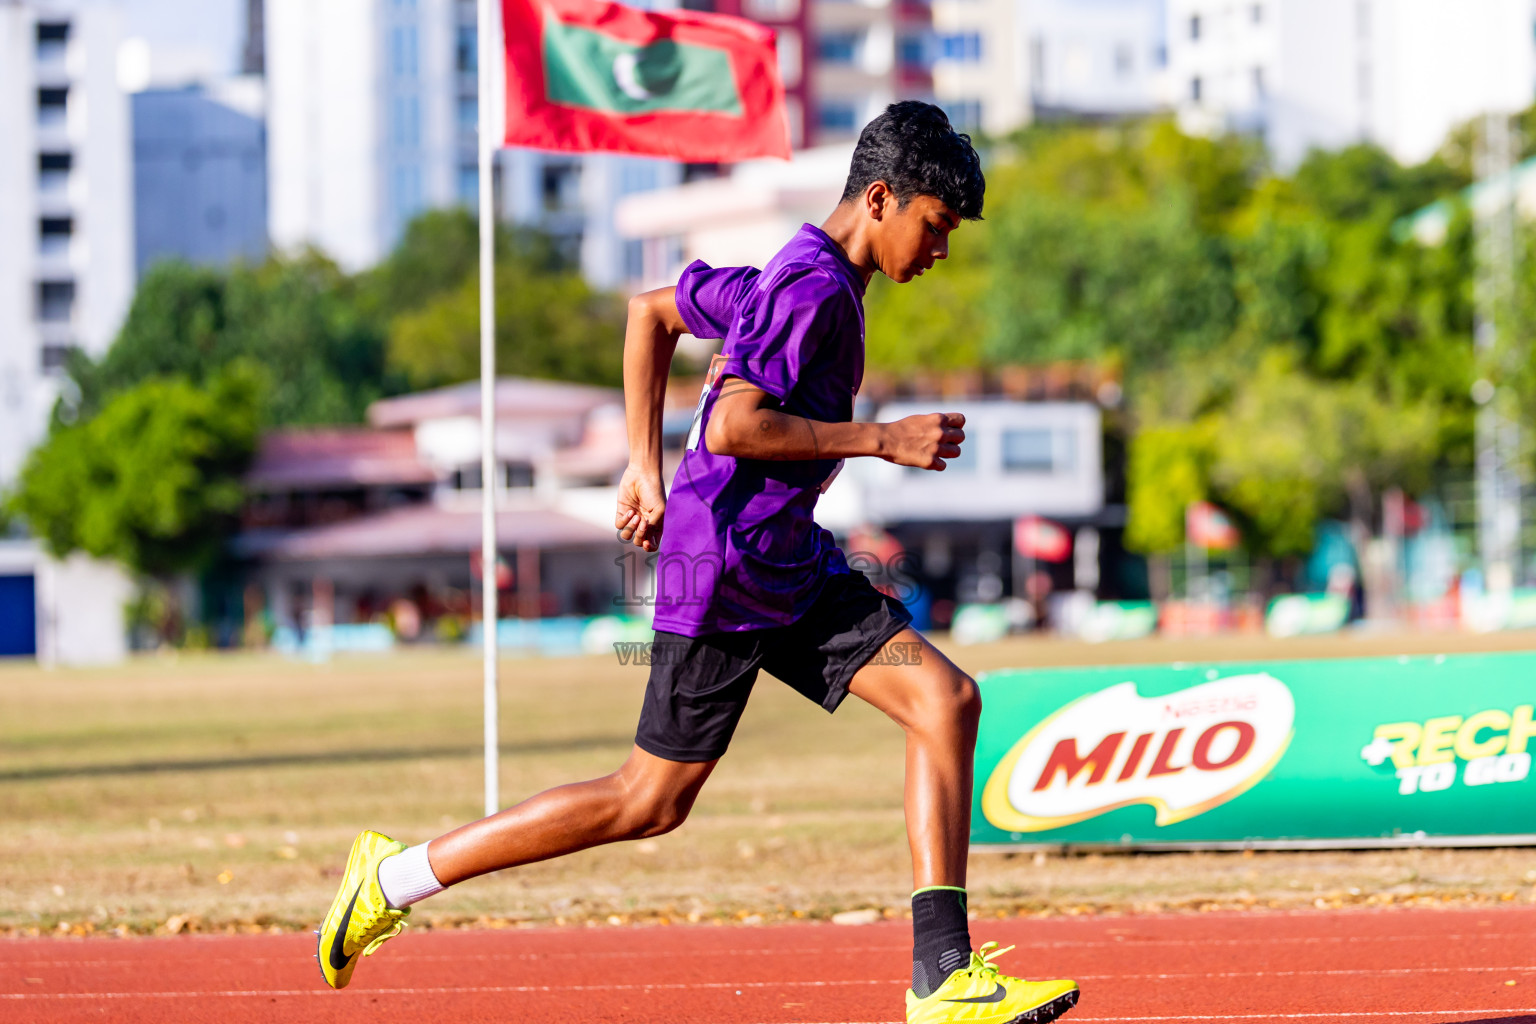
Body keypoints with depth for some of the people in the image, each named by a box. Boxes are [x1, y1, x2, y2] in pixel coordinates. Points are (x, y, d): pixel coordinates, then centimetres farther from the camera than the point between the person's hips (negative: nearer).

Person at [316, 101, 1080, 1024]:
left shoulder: (793, 279, 13)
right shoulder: (814, 288, -17)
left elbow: (653, 310, 21)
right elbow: (730, 429, -26)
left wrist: (646, 465, 19)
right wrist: (882, 440, -20)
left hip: (792, 566, 10)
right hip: (725, 572, -10)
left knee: (948, 701, -4)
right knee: (652, 801, 0)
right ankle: (397, 877, 12)